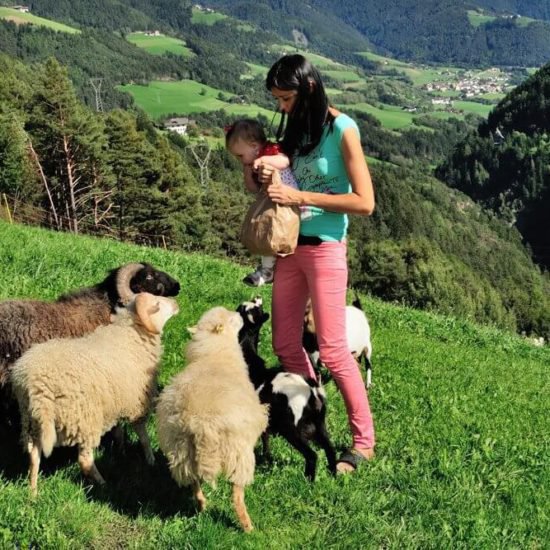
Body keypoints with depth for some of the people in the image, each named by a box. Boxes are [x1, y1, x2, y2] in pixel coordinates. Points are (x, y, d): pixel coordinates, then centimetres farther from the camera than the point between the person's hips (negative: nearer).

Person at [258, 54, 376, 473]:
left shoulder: (341, 130, -12)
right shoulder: (295, 127, 9)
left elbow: (365, 202, -17)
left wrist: (301, 197, -19)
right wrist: (269, 178, -3)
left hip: (325, 249, -7)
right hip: (290, 246, 7)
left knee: (332, 349, -4)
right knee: (285, 344, 11)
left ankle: (364, 441, 10)